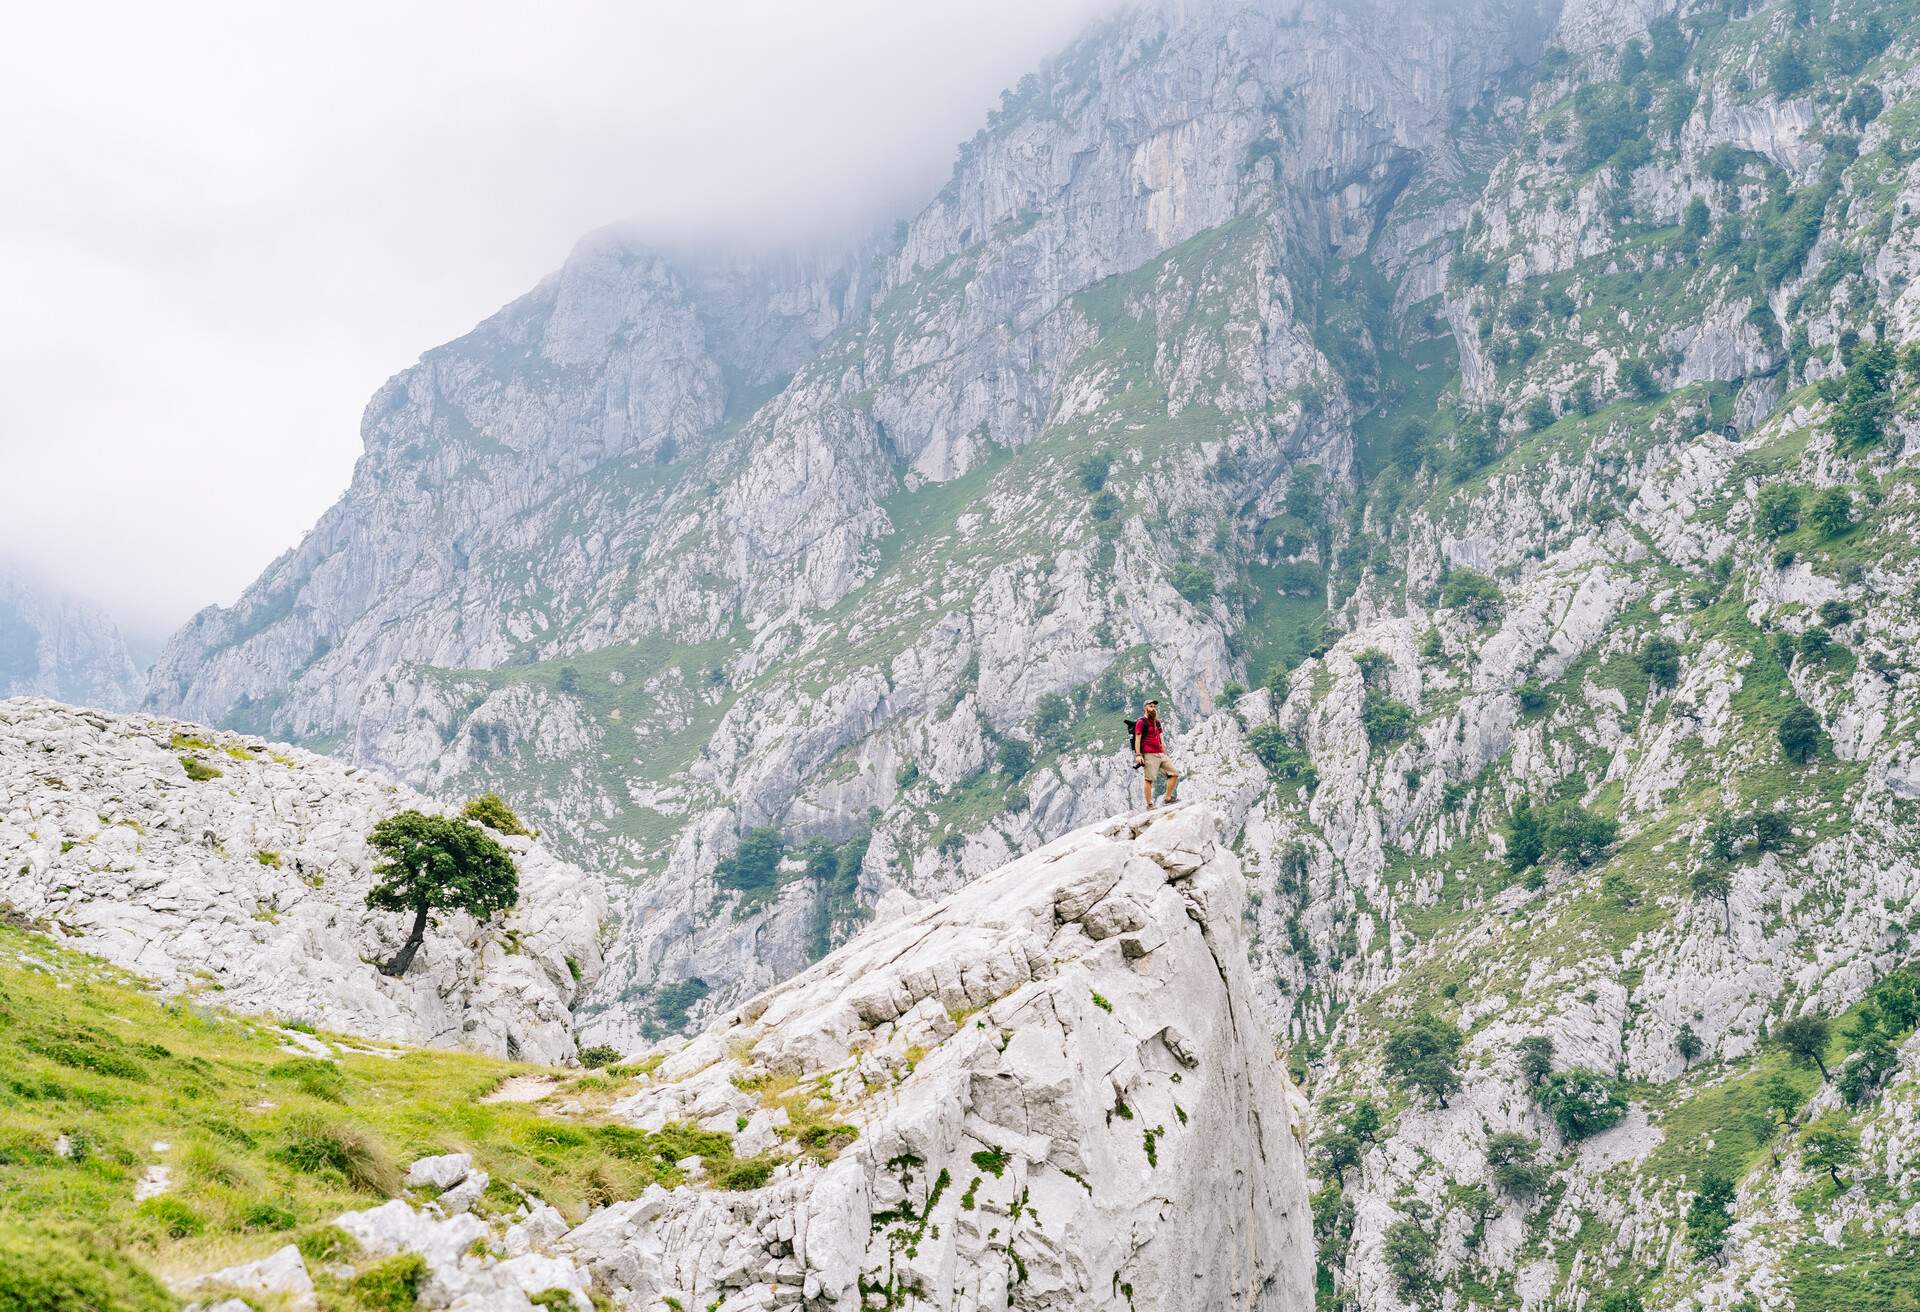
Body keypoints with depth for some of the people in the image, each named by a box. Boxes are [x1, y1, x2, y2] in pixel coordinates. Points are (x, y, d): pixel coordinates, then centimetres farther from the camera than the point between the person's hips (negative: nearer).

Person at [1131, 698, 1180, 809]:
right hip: (1149, 755, -8)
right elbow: (1137, 739, -8)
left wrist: (1165, 753, 22)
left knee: (1174, 774, 3)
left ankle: (1168, 798, 8)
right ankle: (1149, 805, -6)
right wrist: (1138, 755, -17)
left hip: (1160, 754, 8)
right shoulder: (1141, 722, -2)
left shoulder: (1157, 722, 22)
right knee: (1149, 779, -8)